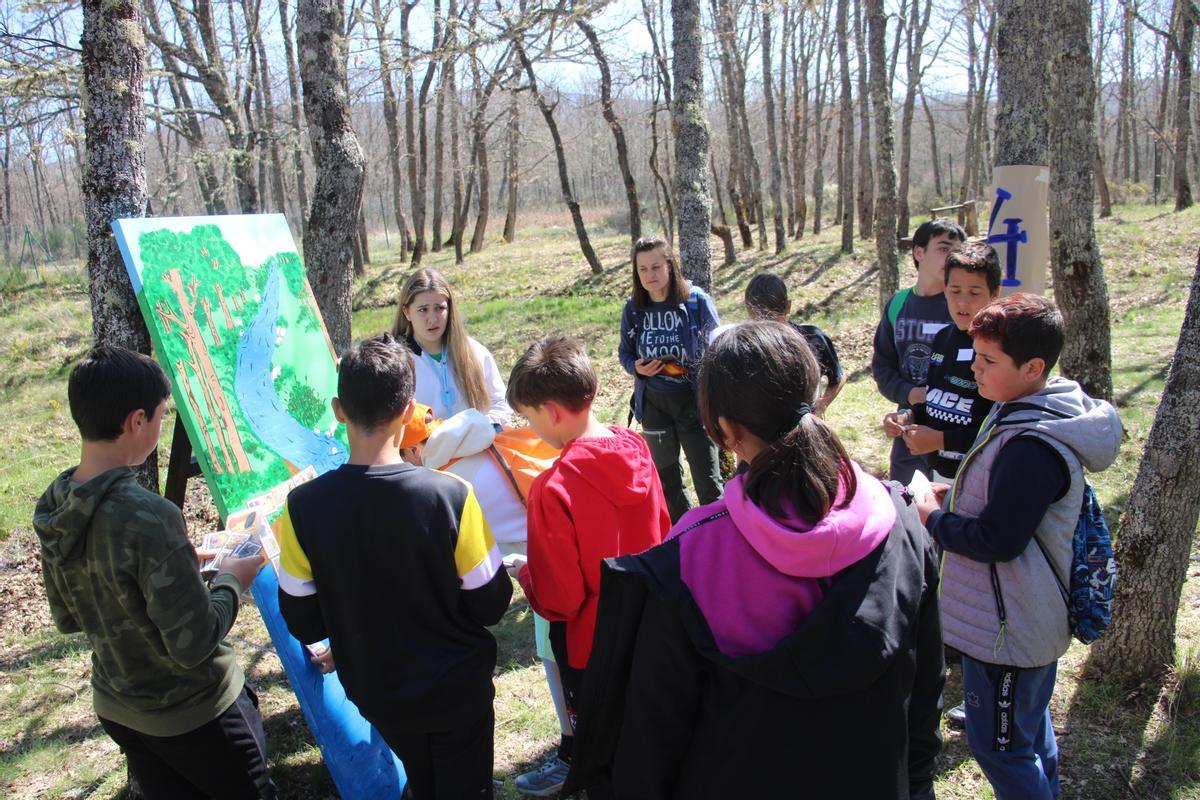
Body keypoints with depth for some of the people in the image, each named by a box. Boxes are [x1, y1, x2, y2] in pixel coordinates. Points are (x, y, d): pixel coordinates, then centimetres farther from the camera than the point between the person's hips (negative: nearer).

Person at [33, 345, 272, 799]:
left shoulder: (52, 509, -8)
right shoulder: (148, 518, -33)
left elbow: (66, 619, 7)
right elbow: (194, 645, -27)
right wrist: (231, 580, -10)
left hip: (115, 709, 7)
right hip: (193, 714, -7)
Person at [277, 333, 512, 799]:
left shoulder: (302, 508, -21)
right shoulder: (450, 495, -27)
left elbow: (302, 624, -9)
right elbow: (490, 604, -16)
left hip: (376, 690, 3)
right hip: (458, 690, -2)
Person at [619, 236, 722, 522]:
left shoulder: (697, 301, -12)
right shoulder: (633, 308, -3)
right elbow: (625, 352, 9)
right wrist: (636, 367, -14)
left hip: (694, 401, -3)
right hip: (653, 404, 4)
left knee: (707, 480, 0)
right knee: (665, 478, 17)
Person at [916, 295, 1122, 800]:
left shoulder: (1032, 448, -31)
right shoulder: (1038, 412, 2)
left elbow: (996, 540, -27)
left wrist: (934, 519, -13)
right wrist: (955, 496, 2)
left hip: (1007, 626, -10)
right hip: (1030, 614, 10)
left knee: (997, 743, 8)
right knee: (1030, 727, 27)